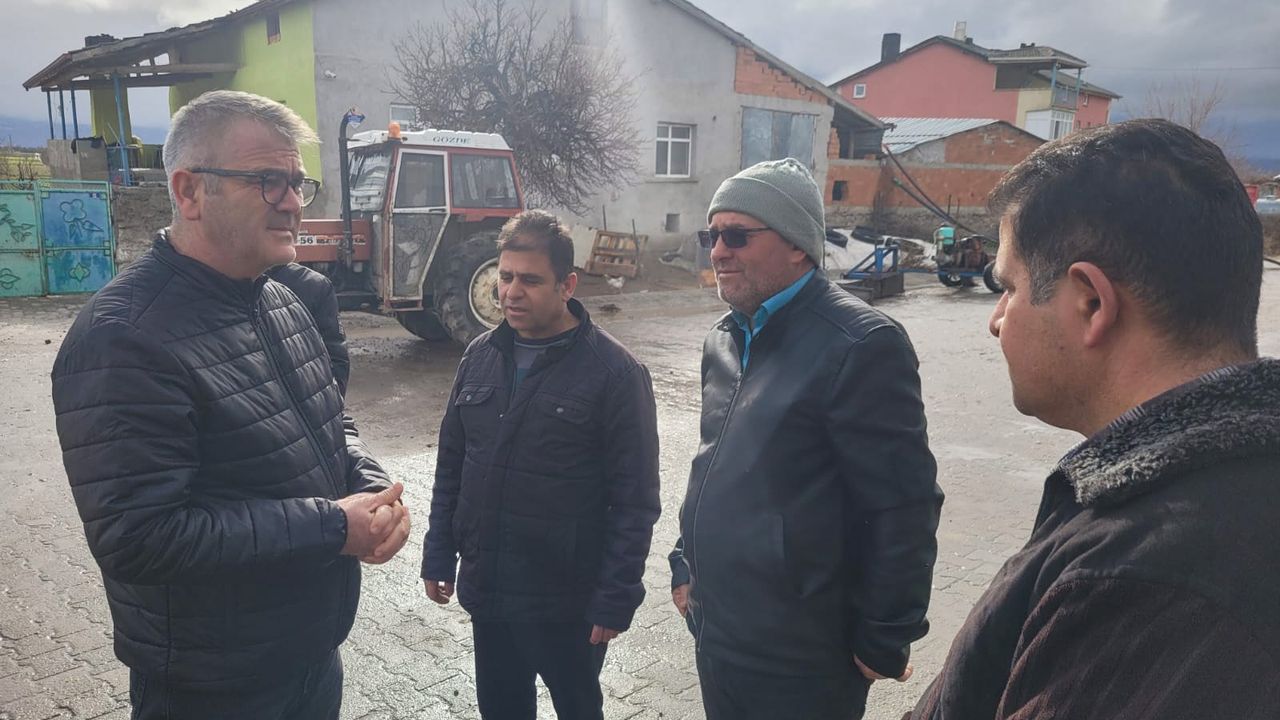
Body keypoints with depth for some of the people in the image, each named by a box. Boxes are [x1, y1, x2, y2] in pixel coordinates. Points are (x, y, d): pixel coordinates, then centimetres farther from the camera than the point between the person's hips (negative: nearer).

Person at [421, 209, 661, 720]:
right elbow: (451, 464, 10)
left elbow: (634, 500, -14)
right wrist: (440, 555, 8)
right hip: (485, 588, 5)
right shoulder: (480, 356, 2)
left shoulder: (614, 372, -15)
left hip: (568, 601, -5)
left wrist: (616, 600, -14)